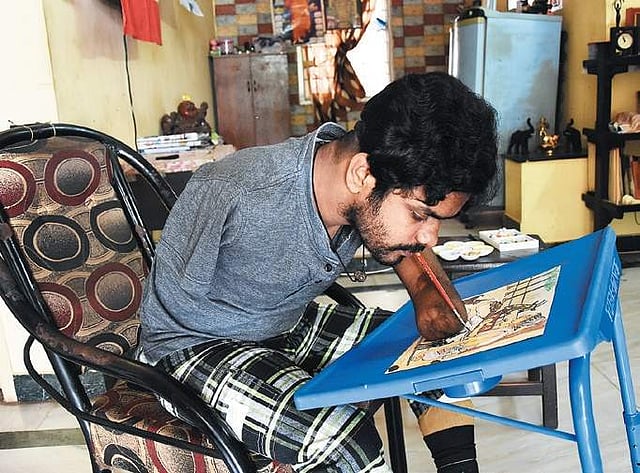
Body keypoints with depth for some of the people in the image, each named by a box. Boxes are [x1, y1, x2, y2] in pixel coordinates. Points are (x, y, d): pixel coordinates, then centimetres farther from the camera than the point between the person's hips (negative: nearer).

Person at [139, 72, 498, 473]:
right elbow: (174, 305, -16)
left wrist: (430, 293, -15)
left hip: (291, 326, 7)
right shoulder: (235, 196, -34)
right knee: (349, 440, -29)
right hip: (196, 345, -6)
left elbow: (407, 250, 7)